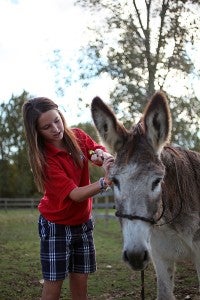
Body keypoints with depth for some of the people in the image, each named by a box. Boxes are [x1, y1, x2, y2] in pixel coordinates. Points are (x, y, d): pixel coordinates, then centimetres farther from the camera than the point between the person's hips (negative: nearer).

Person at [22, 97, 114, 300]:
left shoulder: (78, 137, -6)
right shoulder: (44, 158, -22)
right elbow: (75, 194, -27)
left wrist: (103, 156, -28)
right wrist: (105, 181, -43)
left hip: (83, 222, 5)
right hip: (55, 225, -5)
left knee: (80, 282, 9)